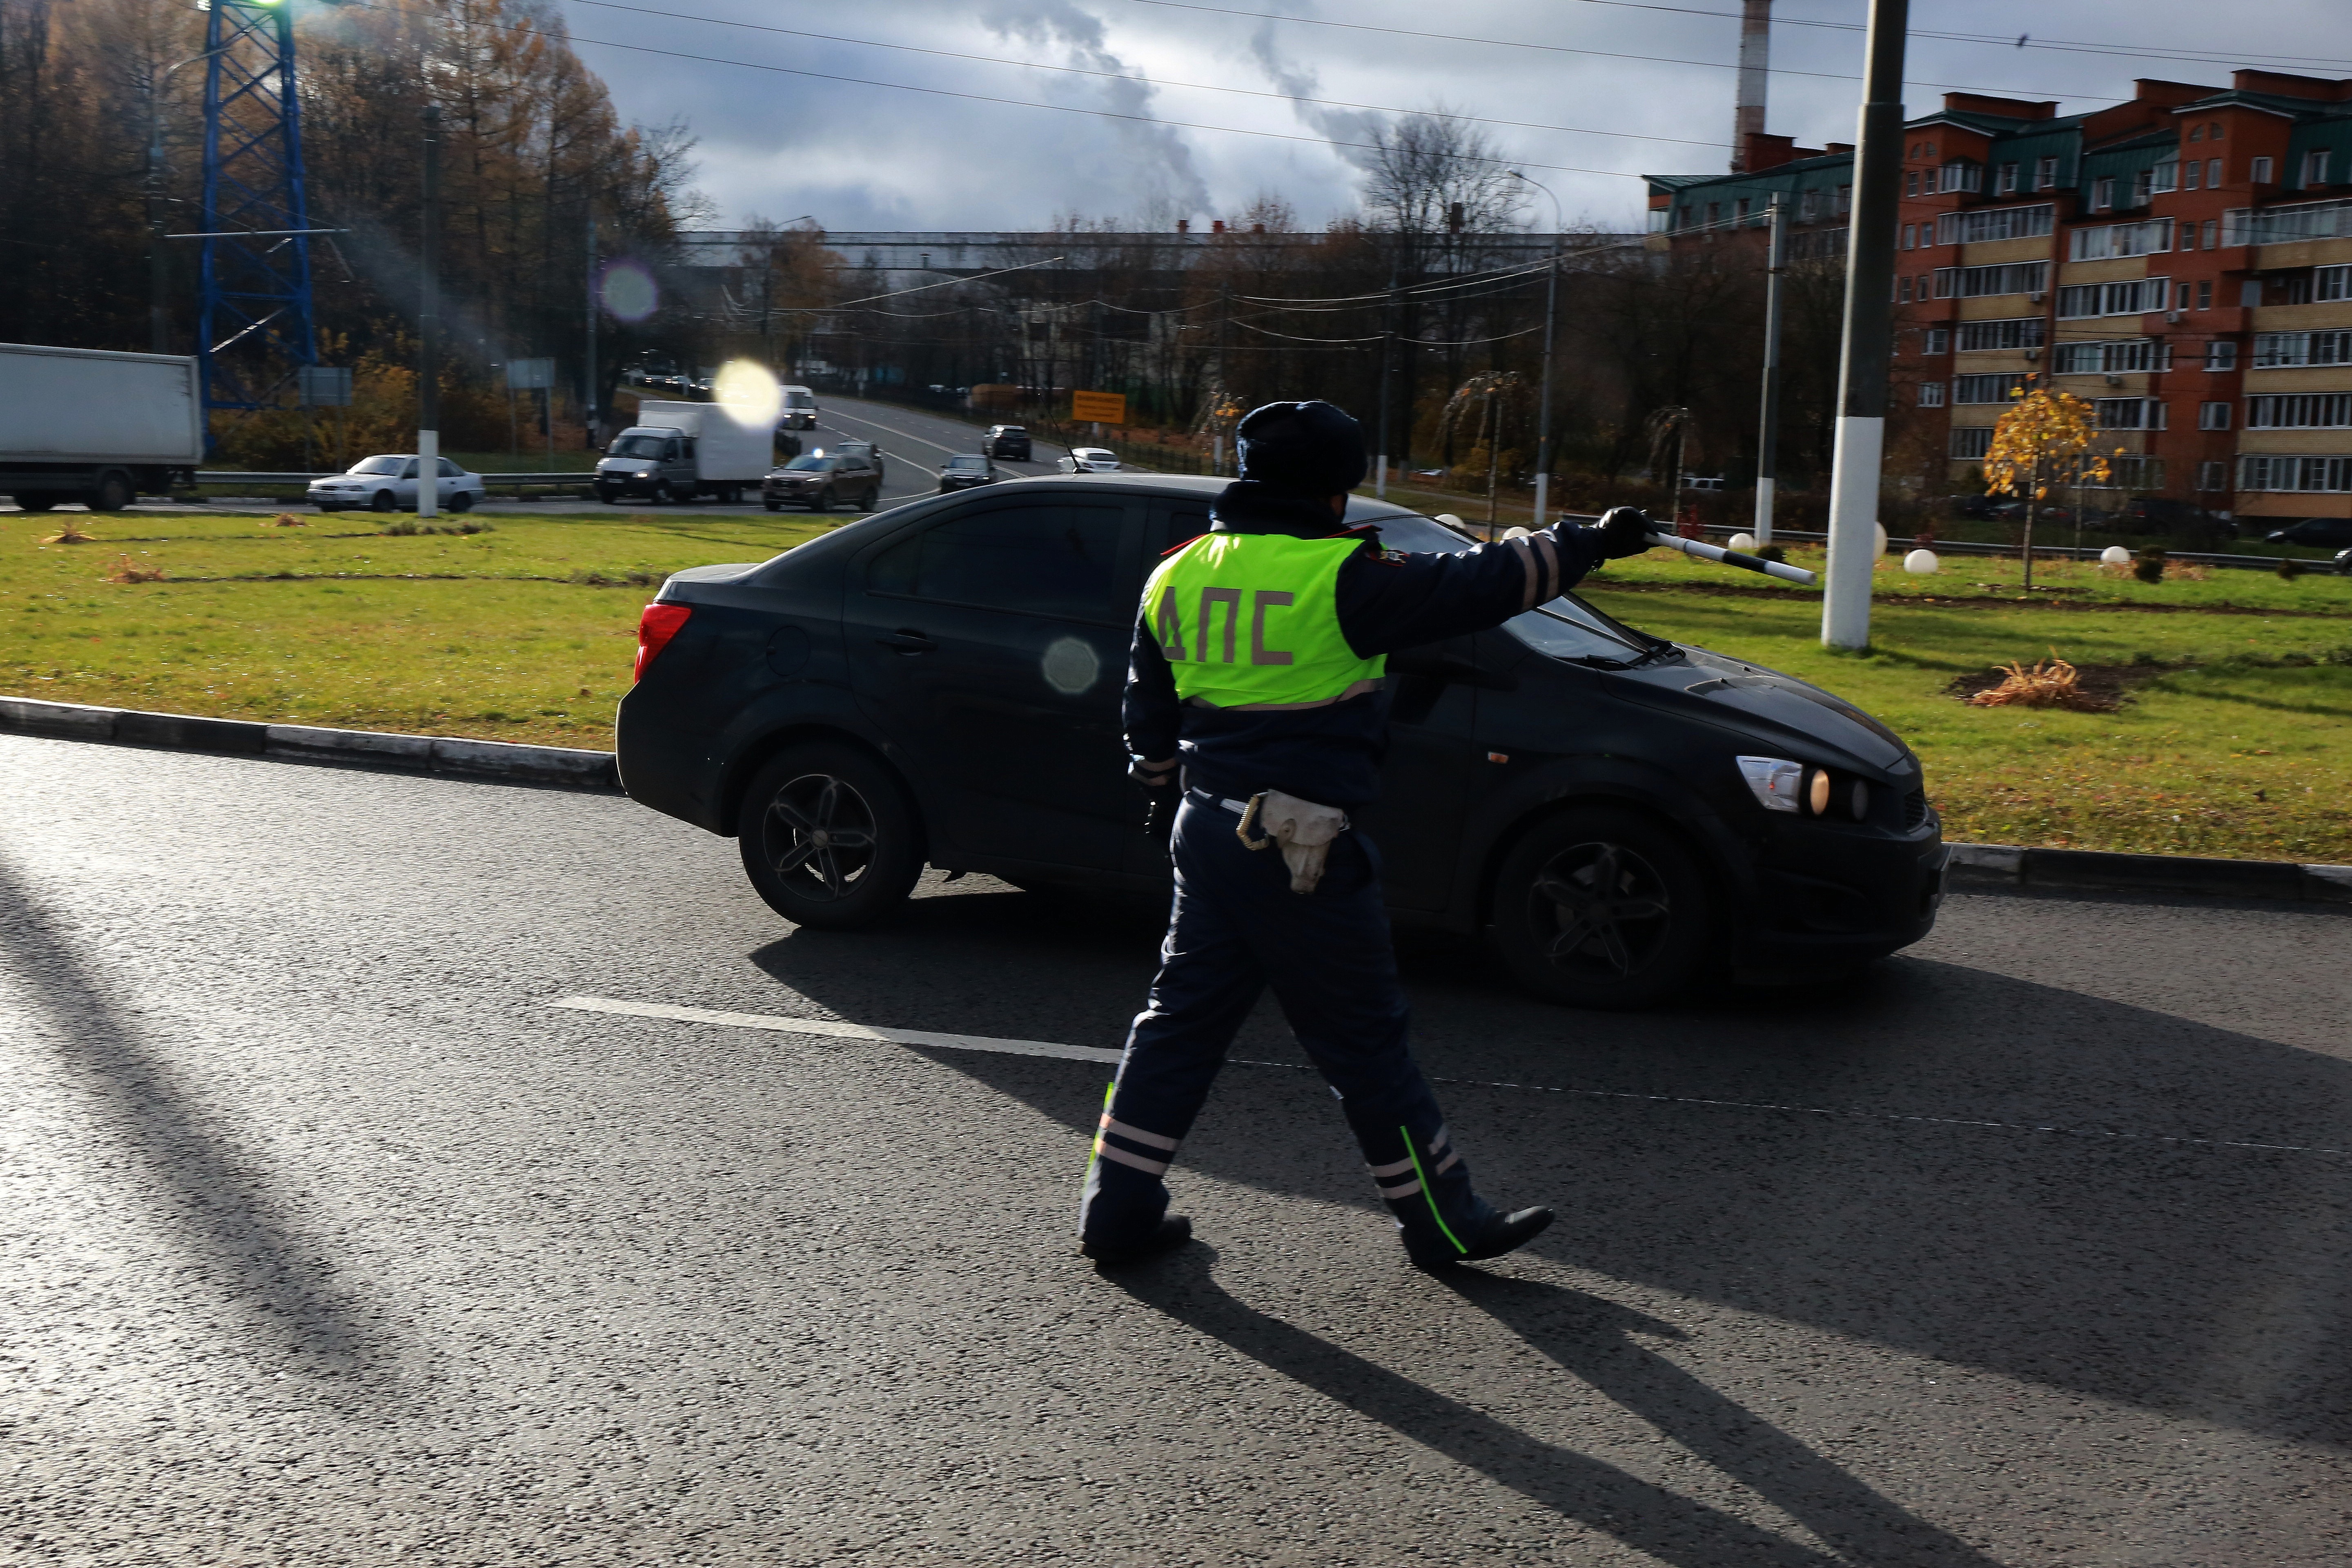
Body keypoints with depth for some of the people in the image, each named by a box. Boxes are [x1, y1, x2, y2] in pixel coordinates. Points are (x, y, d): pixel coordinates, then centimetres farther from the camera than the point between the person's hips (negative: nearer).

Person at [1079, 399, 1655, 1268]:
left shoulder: (1176, 575, 9)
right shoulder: (1343, 576, -13)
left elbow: (1148, 721, 18)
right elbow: (1479, 584, -8)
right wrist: (1592, 541, 6)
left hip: (1207, 833, 7)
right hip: (1303, 849, -7)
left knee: (1182, 1018, 15)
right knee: (1365, 1042, 4)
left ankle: (1118, 1215, 19)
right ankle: (1447, 1224, 18)